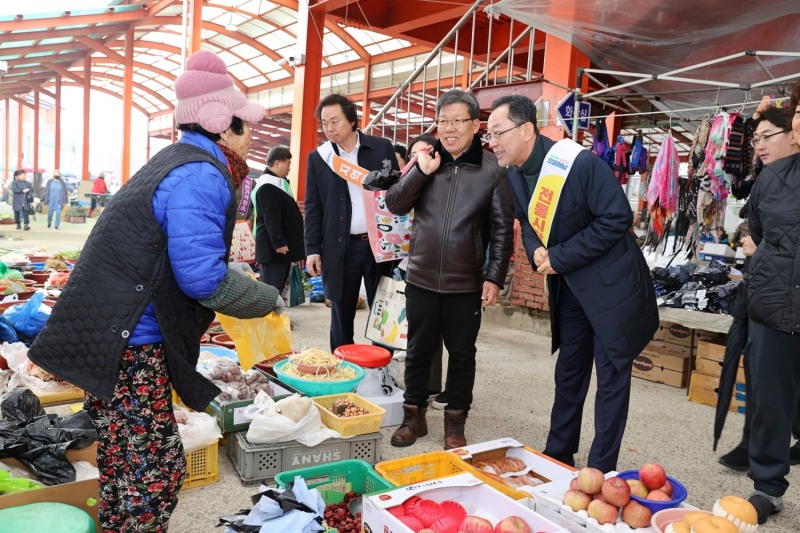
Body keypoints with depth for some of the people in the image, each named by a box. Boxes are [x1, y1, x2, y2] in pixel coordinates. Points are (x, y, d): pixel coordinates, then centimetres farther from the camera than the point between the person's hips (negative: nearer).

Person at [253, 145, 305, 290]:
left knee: (277, 287, 14)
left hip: (282, 244, 11)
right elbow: (270, 218, -23)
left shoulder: (276, 183, 19)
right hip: (273, 247, -11)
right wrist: (279, 243, -24)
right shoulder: (268, 186, -16)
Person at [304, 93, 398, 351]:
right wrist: (312, 249, -1)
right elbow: (312, 208, 6)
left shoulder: (382, 148, 3)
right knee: (341, 317, 9)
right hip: (340, 248, 0)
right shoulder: (318, 158, 5)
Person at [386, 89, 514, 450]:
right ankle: (414, 415, 30)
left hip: (466, 284, -2)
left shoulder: (492, 169, -5)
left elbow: (503, 228, -4)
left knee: (462, 354, 10)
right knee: (418, 350, 13)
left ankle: (455, 422, 26)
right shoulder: (426, 160, 4)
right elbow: (394, 205, 0)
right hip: (421, 278, 3)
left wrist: (495, 277, -8)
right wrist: (421, 172, -14)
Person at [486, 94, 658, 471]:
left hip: (609, 284, -7)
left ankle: (600, 471, 16)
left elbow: (617, 218, -23)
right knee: (568, 370, 17)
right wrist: (535, 250, -11)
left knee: (611, 376, 3)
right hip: (568, 285, 7)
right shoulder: (514, 174, 0)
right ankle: (558, 453, 33)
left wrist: (560, 257, -22)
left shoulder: (579, 163, -24)